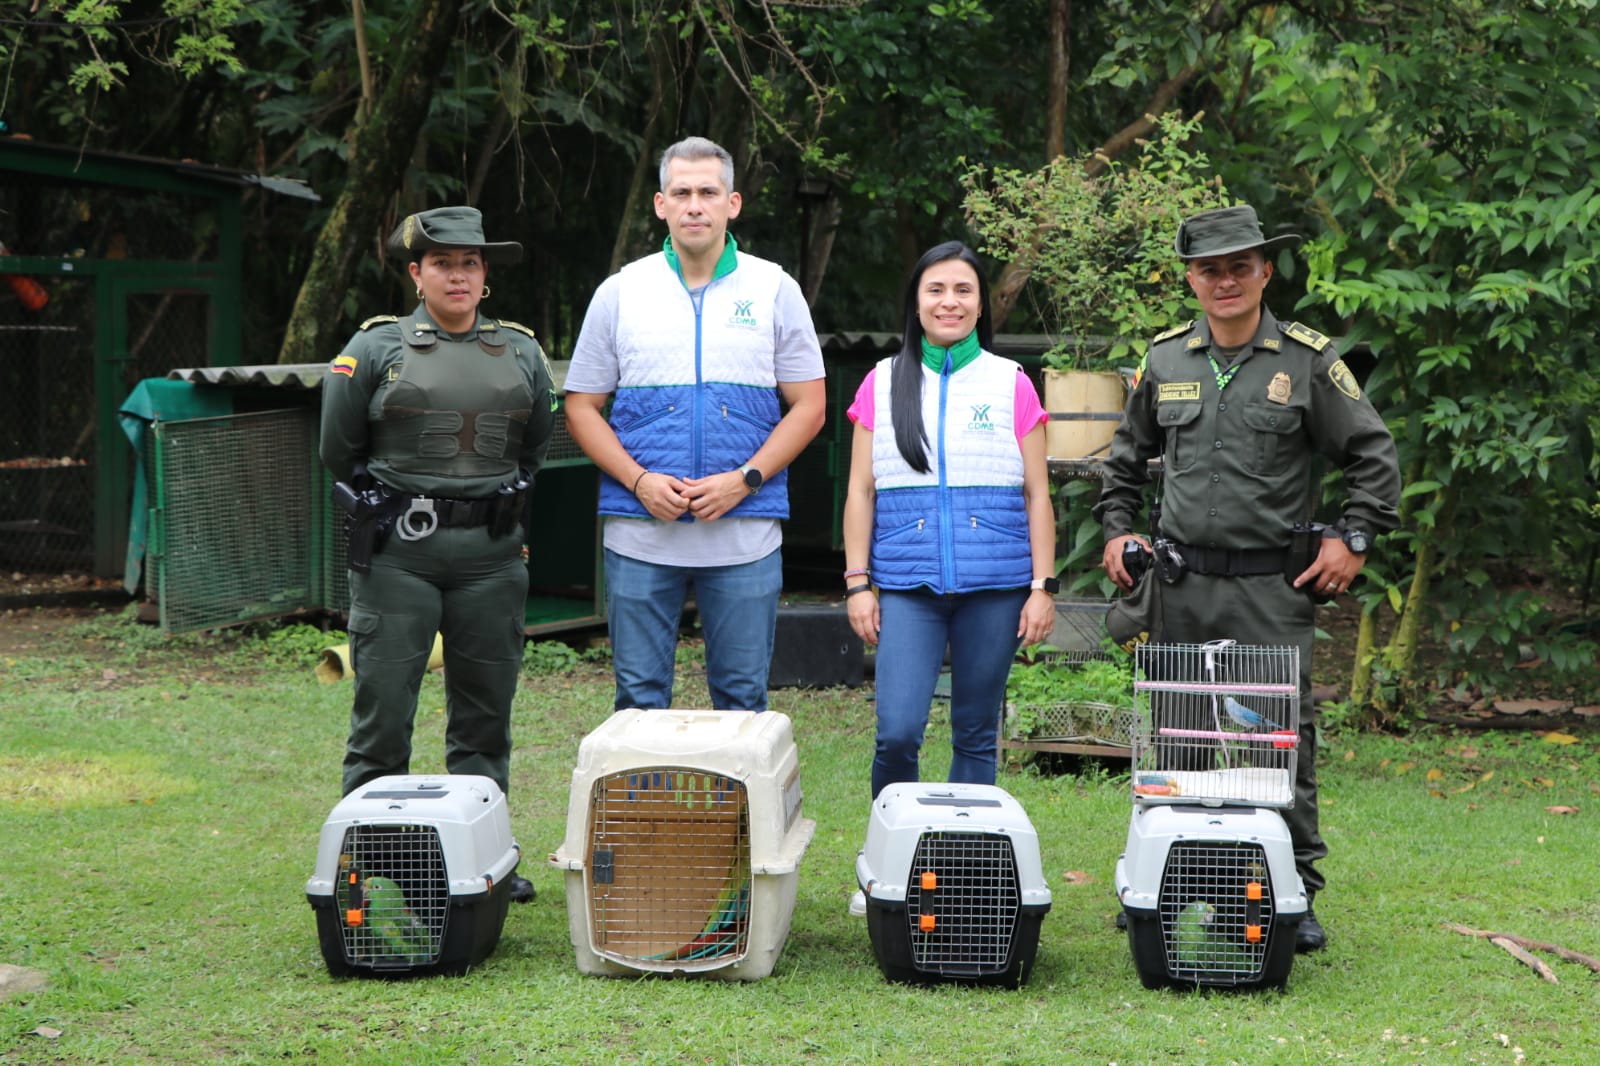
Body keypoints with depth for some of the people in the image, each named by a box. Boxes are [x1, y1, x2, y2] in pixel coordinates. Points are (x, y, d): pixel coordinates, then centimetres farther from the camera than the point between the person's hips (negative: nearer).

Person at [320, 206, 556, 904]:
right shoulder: (375, 349, 1)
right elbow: (339, 450, 8)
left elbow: (535, 445, 23)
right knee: (382, 710, -3)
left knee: (485, 715, 8)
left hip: (490, 558, 3)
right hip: (396, 557, -3)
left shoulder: (521, 354, 11)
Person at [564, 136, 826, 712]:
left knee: (742, 699, 4)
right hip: (640, 532, 0)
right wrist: (639, 481, -8)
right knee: (639, 698, 3)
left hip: (745, 533, 0)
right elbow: (582, 406, 8)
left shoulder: (774, 290, 5)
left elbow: (808, 405, 5)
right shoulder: (621, 292, 6)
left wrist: (744, 480, -10)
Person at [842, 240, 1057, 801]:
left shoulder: (1011, 385, 8)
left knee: (976, 735, 5)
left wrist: (1043, 586, 1)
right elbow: (860, 492, 10)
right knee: (898, 732, -12)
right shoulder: (883, 383, 9)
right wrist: (857, 584, 3)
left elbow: (1037, 496, 8)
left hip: (994, 585, 0)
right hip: (907, 585, 0)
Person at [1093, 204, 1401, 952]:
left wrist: (1354, 539, -3)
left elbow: (1373, 455, 4)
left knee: (1284, 736, -5)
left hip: (1273, 588, -3)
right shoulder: (1165, 361, 9)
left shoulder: (1307, 362, -1)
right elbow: (1127, 456, 24)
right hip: (1182, 586, 3)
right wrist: (1117, 531, 14)